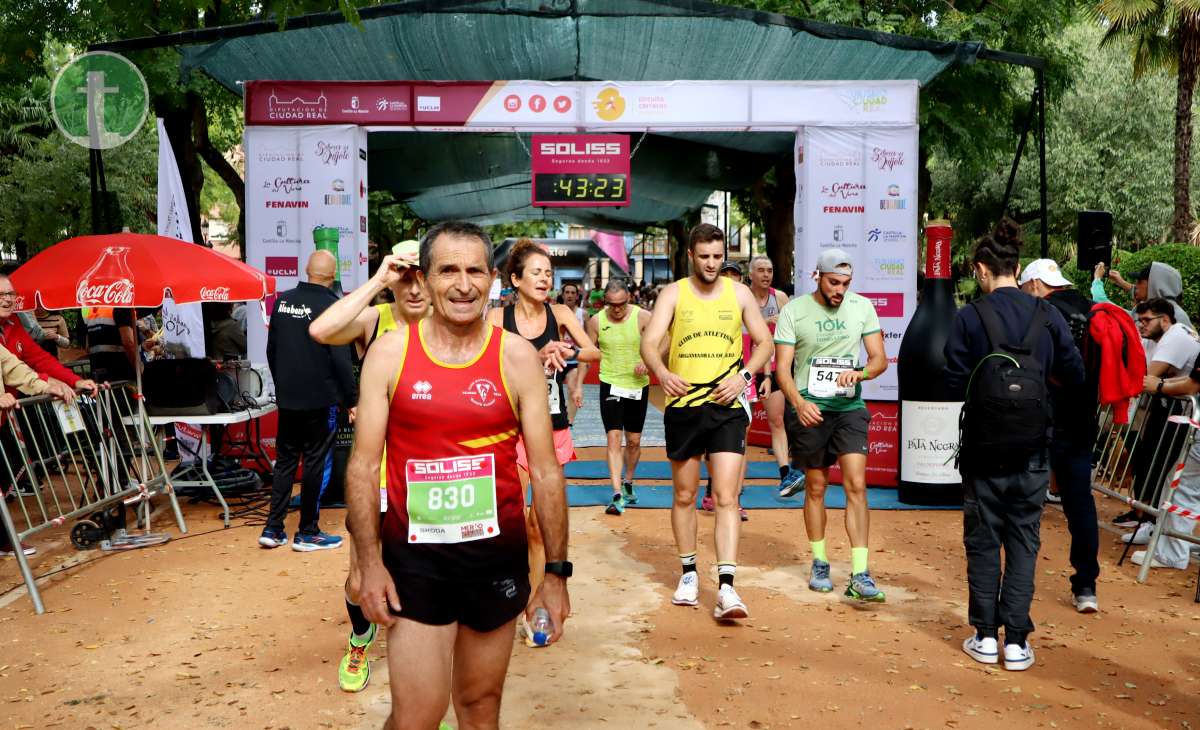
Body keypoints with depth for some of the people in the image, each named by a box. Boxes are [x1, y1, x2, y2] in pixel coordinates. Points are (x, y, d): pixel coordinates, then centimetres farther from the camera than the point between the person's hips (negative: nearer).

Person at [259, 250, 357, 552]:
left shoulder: (283, 301, 4)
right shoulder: (331, 307, -14)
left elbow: (271, 349, 13)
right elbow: (340, 360, -16)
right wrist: (352, 399, -8)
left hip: (287, 398, 6)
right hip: (321, 400, -5)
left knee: (284, 461, 14)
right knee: (316, 464, 3)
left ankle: (273, 529, 14)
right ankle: (307, 533, 9)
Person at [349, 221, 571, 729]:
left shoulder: (518, 357, -4)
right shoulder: (390, 352, -4)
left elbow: (545, 471, -1)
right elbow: (363, 465, -2)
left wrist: (557, 572, -1)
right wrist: (369, 563, -7)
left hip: (498, 554, 1)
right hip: (414, 558, -1)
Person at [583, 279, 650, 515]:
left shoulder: (643, 317, -8)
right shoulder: (596, 321, -3)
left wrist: (649, 362, -24)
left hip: (638, 385, 1)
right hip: (610, 385, 0)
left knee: (634, 440, 11)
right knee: (614, 438, -11)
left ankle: (628, 483, 35)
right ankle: (617, 495, -13)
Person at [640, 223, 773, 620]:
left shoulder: (739, 293, 5)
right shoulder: (673, 293, 1)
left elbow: (765, 341, 10)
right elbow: (649, 342, -10)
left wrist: (744, 374, -9)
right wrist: (663, 374, -31)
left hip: (727, 407, 0)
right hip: (683, 406, 1)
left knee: (726, 497, -9)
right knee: (684, 495, 11)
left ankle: (726, 587, -10)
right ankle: (689, 573, 28)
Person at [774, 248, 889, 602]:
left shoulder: (862, 307, 2)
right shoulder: (793, 310, -5)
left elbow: (880, 358, 3)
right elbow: (783, 368, -8)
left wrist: (860, 373, -21)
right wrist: (799, 402, -26)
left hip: (849, 407, 1)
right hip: (807, 408, -1)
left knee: (856, 486, -10)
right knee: (816, 487, 8)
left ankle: (860, 576, -9)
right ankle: (819, 563, 26)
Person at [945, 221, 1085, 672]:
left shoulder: (969, 318, -10)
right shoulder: (1047, 316, -2)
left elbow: (955, 384, -11)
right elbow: (1074, 377, 3)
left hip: (983, 448, -2)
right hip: (1033, 449, 2)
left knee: (983, 540, 10)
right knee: (1024, 541, 9)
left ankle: (986, 636, 15)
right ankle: (1016, 640, 9)